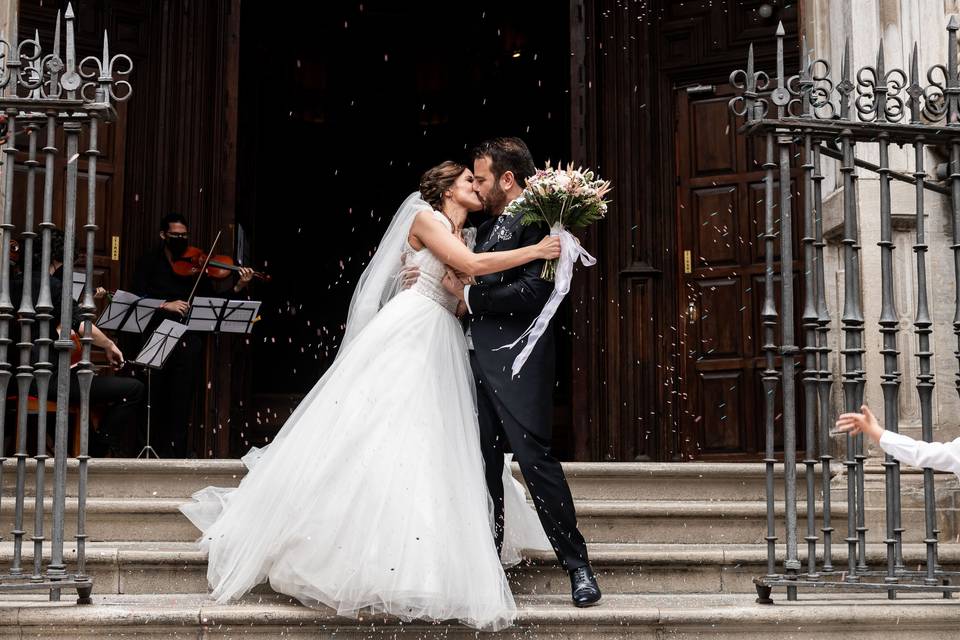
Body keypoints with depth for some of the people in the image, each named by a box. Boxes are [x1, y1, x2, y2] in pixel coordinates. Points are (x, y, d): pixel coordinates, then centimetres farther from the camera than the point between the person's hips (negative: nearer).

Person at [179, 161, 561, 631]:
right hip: (408, 332, -9)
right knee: (369, 431, -11)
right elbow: (472, 266, -15)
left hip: (443, 345, 9)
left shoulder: (468, 236, 21)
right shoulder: (425, 218, -2)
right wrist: (535, 251, -11)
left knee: (438, 449, 6)